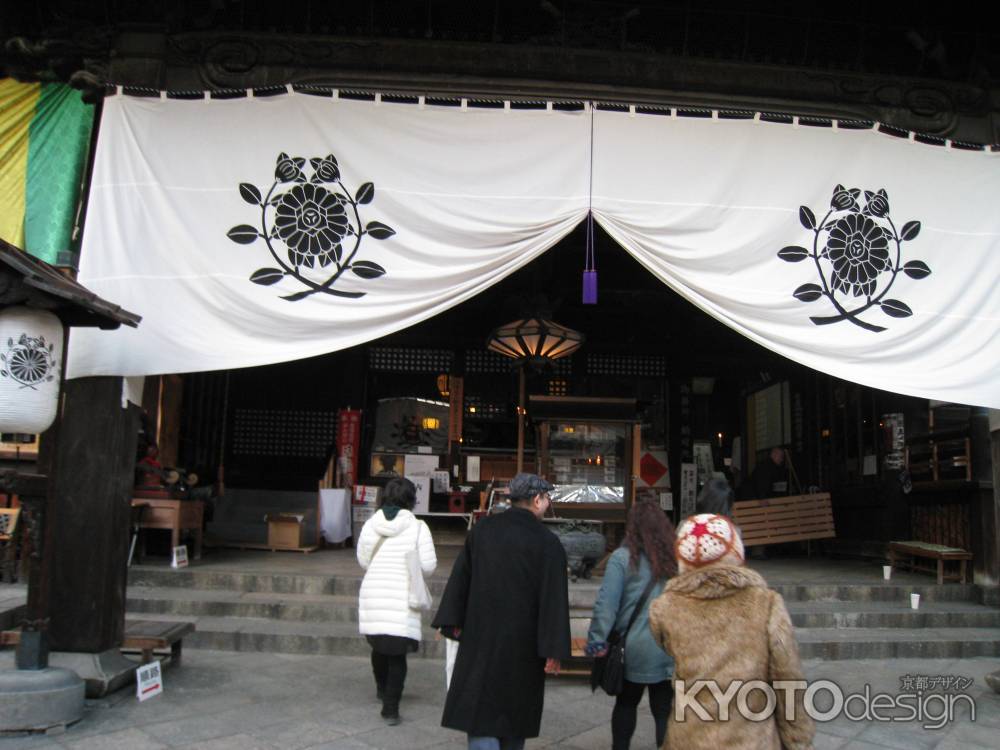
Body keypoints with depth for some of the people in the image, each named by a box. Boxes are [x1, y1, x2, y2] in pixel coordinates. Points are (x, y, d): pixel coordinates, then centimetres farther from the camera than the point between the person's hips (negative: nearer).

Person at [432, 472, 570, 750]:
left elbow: (460, 578, 3)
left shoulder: (482, 529, 1)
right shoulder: (548, 542, -10)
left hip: (481, 636, 2)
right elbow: (554, 598, -13)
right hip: (523, 642, -1)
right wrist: (553, 650, -10)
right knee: (516, 710, 17)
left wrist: (452, 622, 9)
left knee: (480, 709, 3)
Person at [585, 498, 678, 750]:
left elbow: (606, 603, -12)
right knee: (664, 709, 11)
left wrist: (597, 640, -7)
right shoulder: (677, 557, -2)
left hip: (635, 647, -1)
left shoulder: (623, 557, -9)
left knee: (626, 703, 21)